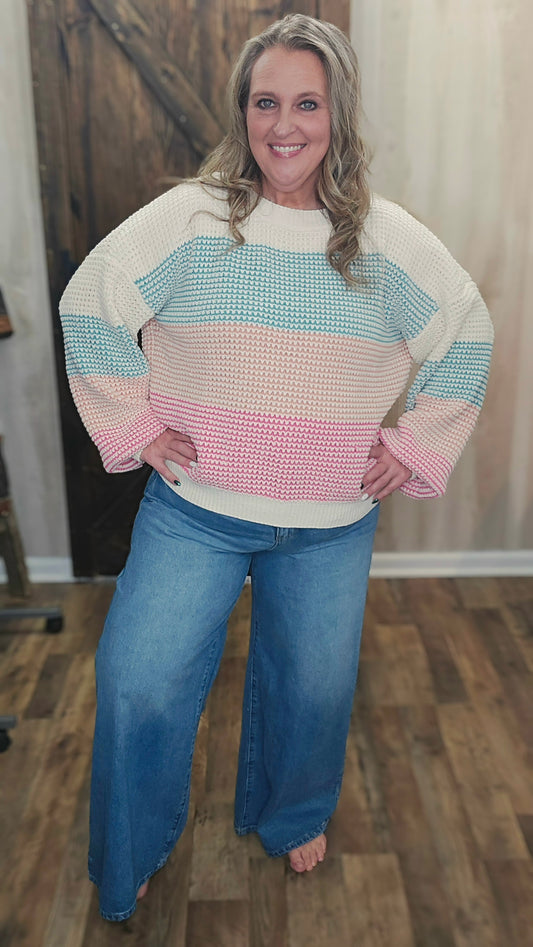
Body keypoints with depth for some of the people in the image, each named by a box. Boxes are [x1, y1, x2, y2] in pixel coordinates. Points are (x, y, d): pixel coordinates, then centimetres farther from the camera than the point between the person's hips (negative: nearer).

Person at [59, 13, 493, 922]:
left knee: (313, 688, 17)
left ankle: (293, 816, 50)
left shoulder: (386, 238, -2)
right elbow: (89, 304, 1)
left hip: (331, 528, 2)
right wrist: (132, 425, -4)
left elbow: (467, 336, 8)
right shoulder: (190, 216, -6)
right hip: (194, 512, -1)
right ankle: (130, 858, 33)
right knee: (137, 684, 1)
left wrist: (414, 447, 2)